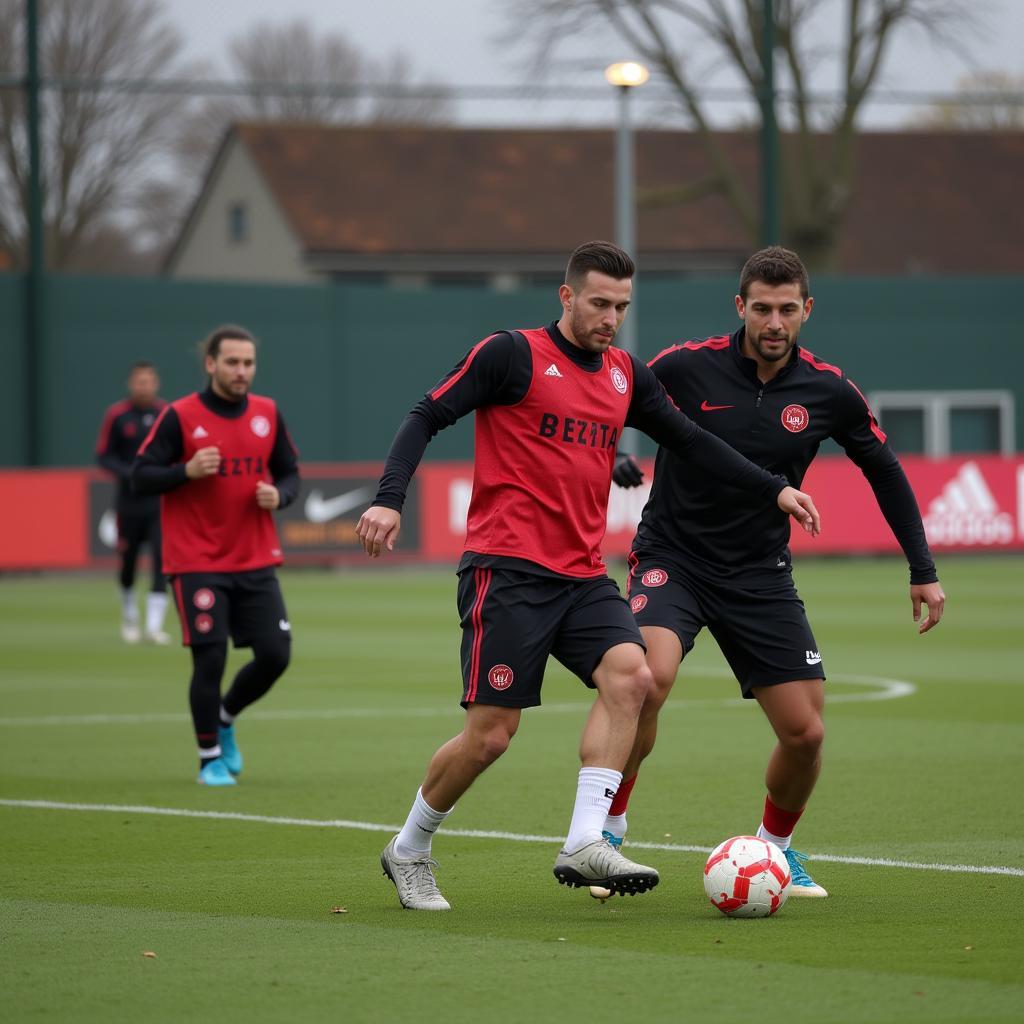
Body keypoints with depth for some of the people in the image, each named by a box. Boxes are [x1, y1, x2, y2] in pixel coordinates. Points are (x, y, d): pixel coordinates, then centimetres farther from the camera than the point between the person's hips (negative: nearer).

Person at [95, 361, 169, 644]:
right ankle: (130, 618, 33)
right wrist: (129, 473, -17)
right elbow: (104, 456, -2)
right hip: (129, 501, 0)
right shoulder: (117, 415, -3)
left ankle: (154, 625, -12)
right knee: (127, 563, 9)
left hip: (161, 503, 0)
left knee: (162, 560, -12)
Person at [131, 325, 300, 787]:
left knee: (275, 655, -1)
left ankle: (225, 718, 27)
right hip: (196, 563, -4)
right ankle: (211, 760, 9)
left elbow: (290, 472, 15)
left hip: (256, 562, 4)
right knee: (210, 659, -8)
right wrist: (187, 471, -23)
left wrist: (278, 495, -7)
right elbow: (141, 476, -6)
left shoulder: (268, 414, 6)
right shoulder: (179, 416, -6)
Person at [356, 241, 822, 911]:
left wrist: (771, 490, 10)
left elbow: (691, 441, 19)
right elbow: (428, 417, -6)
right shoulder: (512, 354, -4)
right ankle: (409, 851, 14)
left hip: (584, 576, 6)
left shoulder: (625, 375, 14)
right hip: (508, 571, -6)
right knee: (490, 734, -8)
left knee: (629, 675, -20)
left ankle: (585, 843, -21)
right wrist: (390, 498, -19)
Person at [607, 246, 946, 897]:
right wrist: (610, 461, -20)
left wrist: (923, 570, 9)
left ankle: (777, 846, 27)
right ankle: (608, 828, -13)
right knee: (649, 679, -30)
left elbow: (884, 470, 9)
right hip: (672, 558, -3)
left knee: (804, 733, -2)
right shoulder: (685, 367, -12)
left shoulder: (828, 391, -5)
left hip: (761, 575, 3)